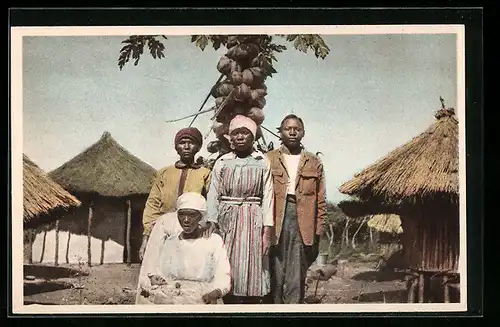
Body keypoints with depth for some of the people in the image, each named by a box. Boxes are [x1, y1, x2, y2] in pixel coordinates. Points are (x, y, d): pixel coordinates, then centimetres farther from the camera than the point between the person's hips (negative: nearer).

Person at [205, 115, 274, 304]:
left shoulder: (262, 163, 4)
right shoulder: (222, 162, 9)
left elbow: (267, 197, -1)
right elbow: (213, 195, 5)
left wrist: (267, 231, -8)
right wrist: (211, 225, -5)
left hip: (253, 222, -1)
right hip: (226, 221, 2)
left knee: (252, 270, -2)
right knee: (228, 271, 1)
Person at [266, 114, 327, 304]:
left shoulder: (314, 163, 12)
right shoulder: (269, 159, 9)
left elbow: (320, 202, 11)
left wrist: (317, 233, 4)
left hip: (303, 224, 1)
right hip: (275, 222, -1)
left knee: (297, 280, 0)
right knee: (275, 277, 0)